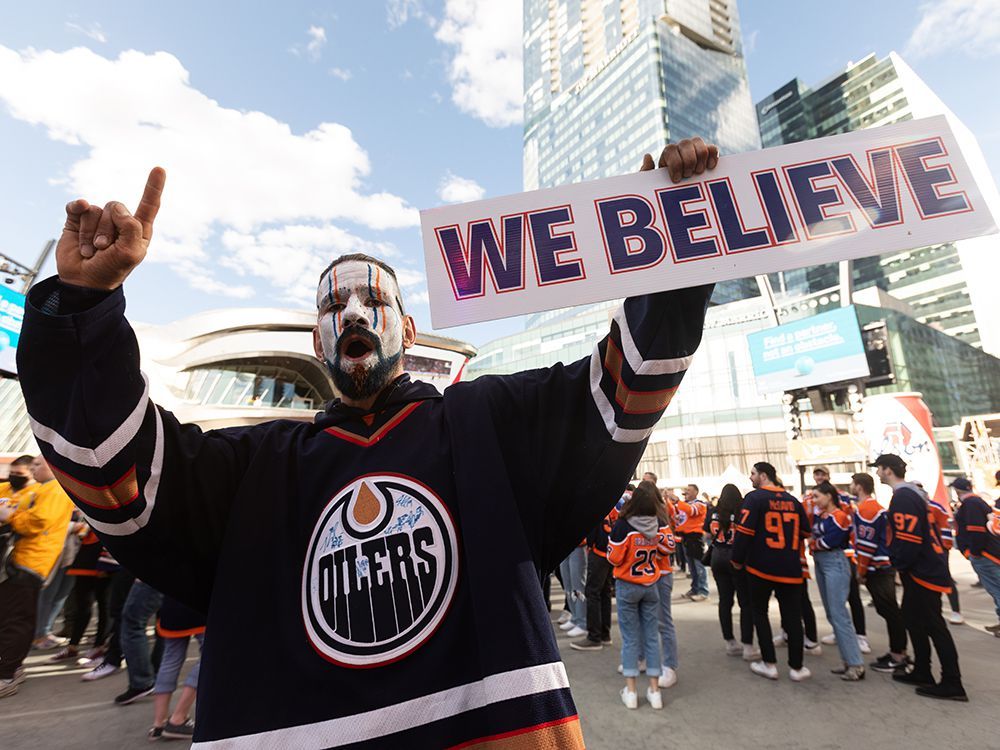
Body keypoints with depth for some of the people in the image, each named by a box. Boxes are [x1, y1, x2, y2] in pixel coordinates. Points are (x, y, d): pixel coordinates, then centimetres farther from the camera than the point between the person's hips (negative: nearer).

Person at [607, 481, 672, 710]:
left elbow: (613, 558, -15)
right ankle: (654, 690, 23)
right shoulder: (660, 524, -13)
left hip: (627, 586, -2)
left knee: (630, 639, 10)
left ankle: (631, 691, 18)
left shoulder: (623, 525, -24)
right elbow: (666, 548, 2)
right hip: (651, 585, 3)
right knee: (652, 637, 15)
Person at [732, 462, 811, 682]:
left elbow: (744, 531, -17)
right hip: (791, 569, 4)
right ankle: (796, 667, 20)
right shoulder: (793, 501, 6)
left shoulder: (755, 498, -11)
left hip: (761, 567, -4)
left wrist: (738, 560, -5)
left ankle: (769, 664, 15)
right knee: (792, 617, 12)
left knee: (759, 612, 13)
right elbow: (805, 533, 14)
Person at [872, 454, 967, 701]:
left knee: (933, 626, 0)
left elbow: (909, 538, -24)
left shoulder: (903, 498, -20)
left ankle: (952, 685, 9)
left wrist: (898, 564, -11)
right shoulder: (913, 493, 12)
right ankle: (922, 673, 26)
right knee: (913, 619, 16)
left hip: (922, 572, -10)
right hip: (926, 568, 10)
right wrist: (899, 561, 18)